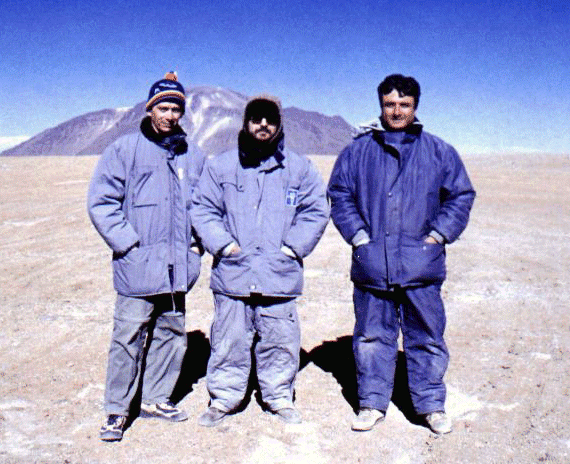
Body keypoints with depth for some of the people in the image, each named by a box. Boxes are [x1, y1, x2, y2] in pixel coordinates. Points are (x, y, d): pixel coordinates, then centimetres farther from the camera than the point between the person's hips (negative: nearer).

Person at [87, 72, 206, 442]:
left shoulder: (194, 157, 11)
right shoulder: (125, 150, -2)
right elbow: (101, 201, -3)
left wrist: (197, 243, 8)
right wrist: (127, 242, -10)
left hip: (177, 268, 5)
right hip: (138, 266, -4)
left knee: (172, 334, 12)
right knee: (129, 338, -2)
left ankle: (156, 398, 29)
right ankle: (117, 410, 13)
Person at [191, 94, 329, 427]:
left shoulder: (299, 168, 6)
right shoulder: (221, 166, 7)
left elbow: (316, 210, 8)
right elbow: (203, 209, 8)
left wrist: (293, 246, -2)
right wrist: (223, 244, -5)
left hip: (280, 273, 0)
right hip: (232, 273, 0)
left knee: (280, 340, 8)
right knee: (229, 340, 7)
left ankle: (280, 397, 26)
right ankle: (224, 397, 25)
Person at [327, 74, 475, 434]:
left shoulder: (440, 152, 7)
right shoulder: (358, 151, 8)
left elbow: (461, 196, 10)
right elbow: (340, 195, 10)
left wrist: (438, 233, -1)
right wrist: (357, 235, -2)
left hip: (422, 267, 0)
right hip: (371, 265, 1)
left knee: (427, 337, 8)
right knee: (372, 336, 9)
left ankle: (431, 404, 24)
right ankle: (373, 402, 24)